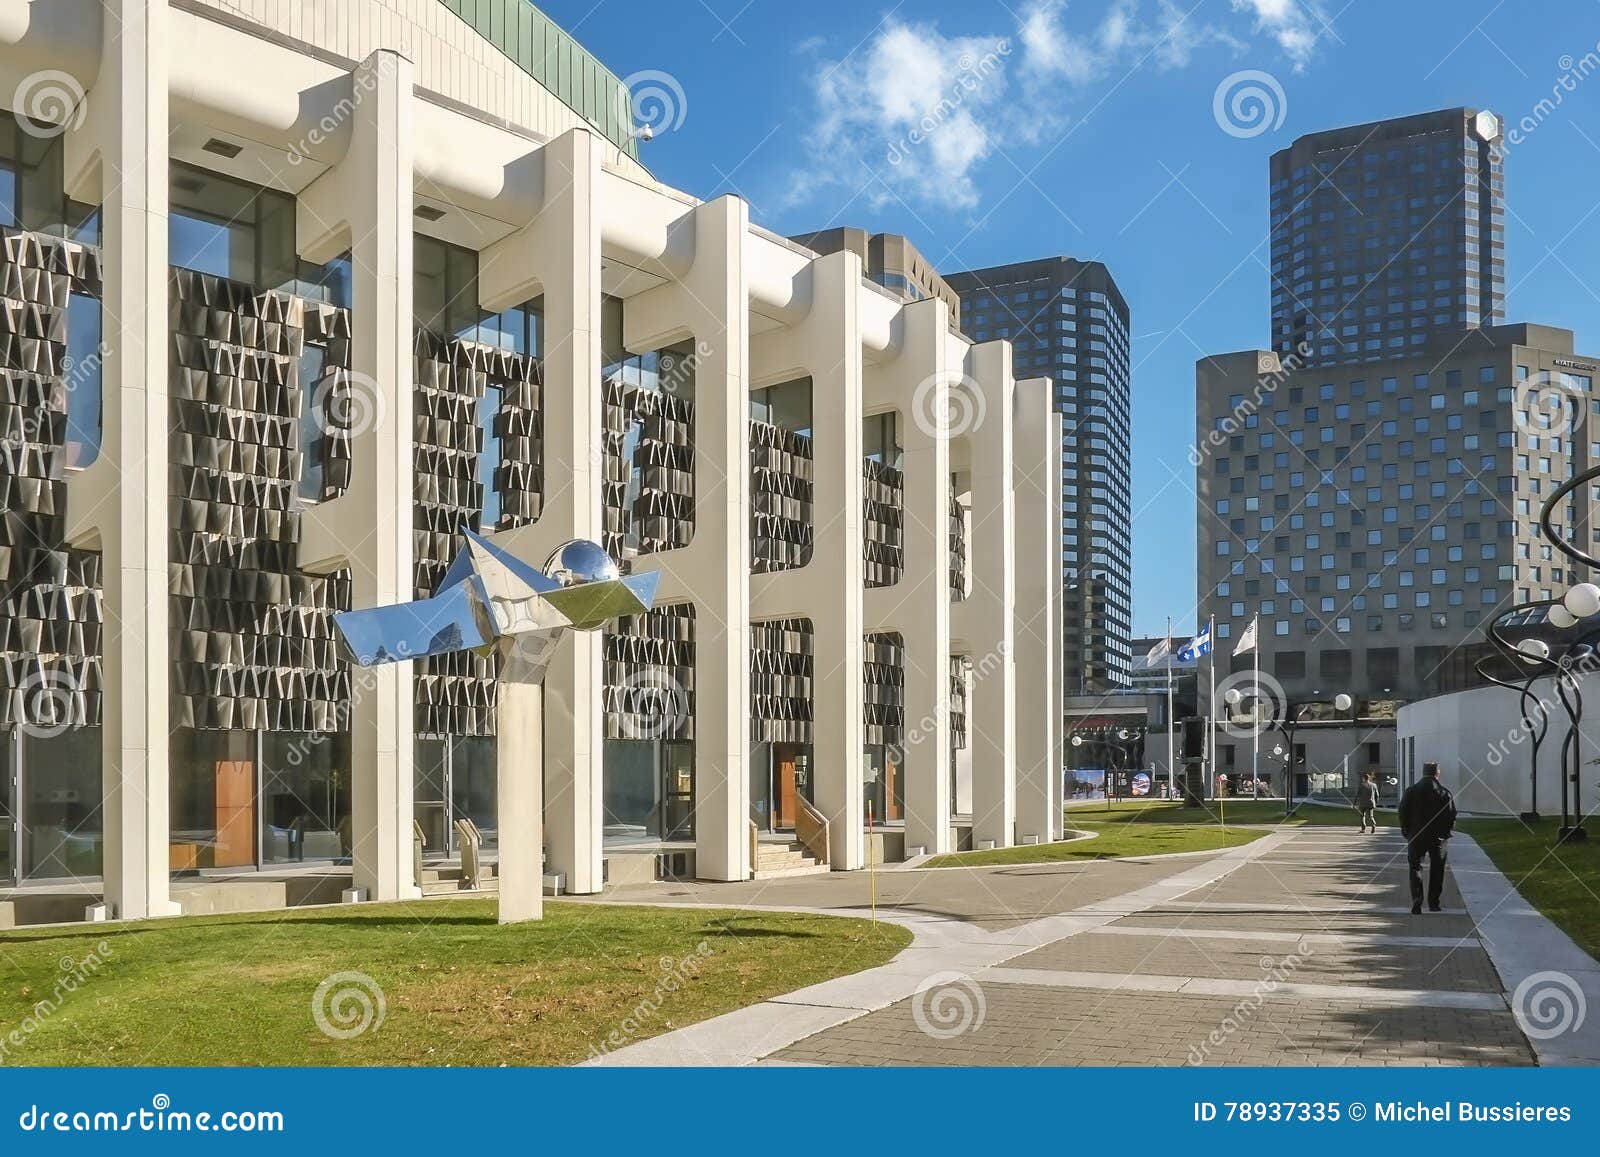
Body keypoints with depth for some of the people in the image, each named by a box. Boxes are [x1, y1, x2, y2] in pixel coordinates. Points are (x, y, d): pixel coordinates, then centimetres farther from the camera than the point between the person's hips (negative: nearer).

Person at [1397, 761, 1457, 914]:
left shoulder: (1411, 791, -2)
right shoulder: (1445, 793, -3)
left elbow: (1403, 813, -1)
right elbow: (1452, 816, -3)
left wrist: (1406, 832, 9)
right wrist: (1446, 832, 10)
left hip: (1416, 837, 0)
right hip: (1438, 838, 0)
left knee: (1415, 867, 5)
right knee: (1436, 870, 13)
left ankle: (1417, 903, -10)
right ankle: (1433, 903, 16)